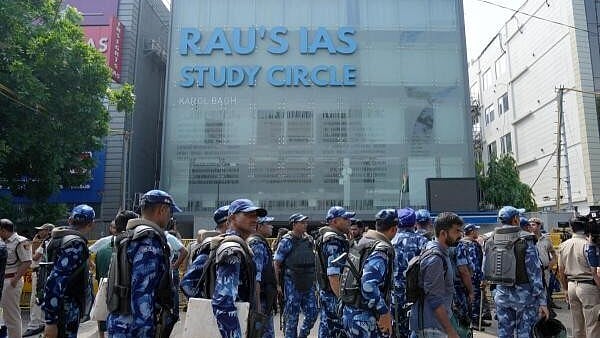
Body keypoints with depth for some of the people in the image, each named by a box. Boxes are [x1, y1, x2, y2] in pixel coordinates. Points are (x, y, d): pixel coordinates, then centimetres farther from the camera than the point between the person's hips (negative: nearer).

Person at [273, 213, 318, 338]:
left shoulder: (309, 240, 8)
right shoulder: (287, 241, -9)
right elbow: (276, 263, -9)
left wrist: (313, 280, 15)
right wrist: (278, 284, -12)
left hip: (308, 284, 6)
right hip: (292, 284, -5)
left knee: (312, 313, 8)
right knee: (292, 317, 3)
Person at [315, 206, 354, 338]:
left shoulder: (325, 237, 14)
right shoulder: (334, 240, -19)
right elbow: (333, 275, -25)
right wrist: (342, 298, -25)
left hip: (325, 291, 10)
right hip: (334, 294, -10)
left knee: (326, 327, 17)